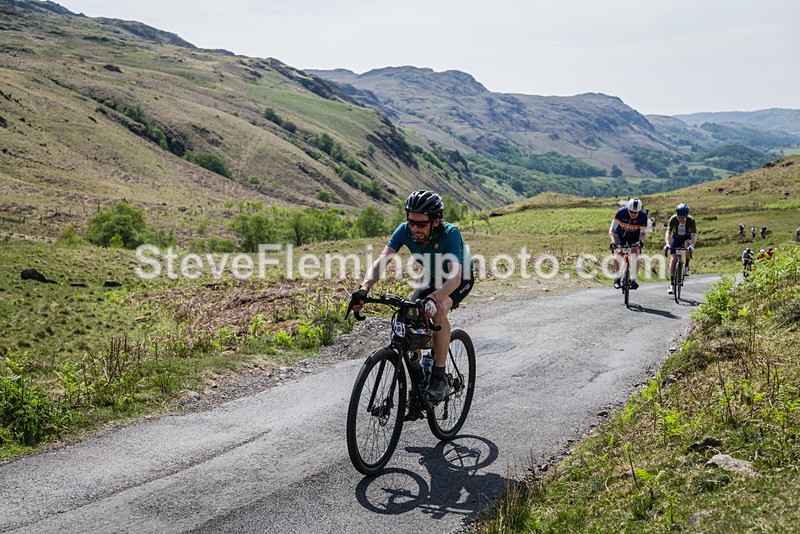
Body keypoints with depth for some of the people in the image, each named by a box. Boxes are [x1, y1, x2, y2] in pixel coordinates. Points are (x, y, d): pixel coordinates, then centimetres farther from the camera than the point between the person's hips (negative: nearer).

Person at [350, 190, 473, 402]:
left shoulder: (450, 234, -36)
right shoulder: (405, 230, -24)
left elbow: (455, 276, -46)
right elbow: (381, 261, -32)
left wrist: (433, 298, -64)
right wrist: (364, 288, -49)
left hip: (460, 279, -5)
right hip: (432, 278, 5)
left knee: (439, 310, -33)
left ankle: (439, 377, -23)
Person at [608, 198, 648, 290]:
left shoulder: (643, 215, -27)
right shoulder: (621, 212, -32)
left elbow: (643, 232, -23)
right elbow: (611, 230, -31)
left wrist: (641, 241, -46)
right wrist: (612, 242, -49)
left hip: (634, 236, 1)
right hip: (620, 235, -1)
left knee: (635, 253, -21)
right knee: (619, 252, -22)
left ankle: (633, 279, -18)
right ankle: (617, 278, -10)